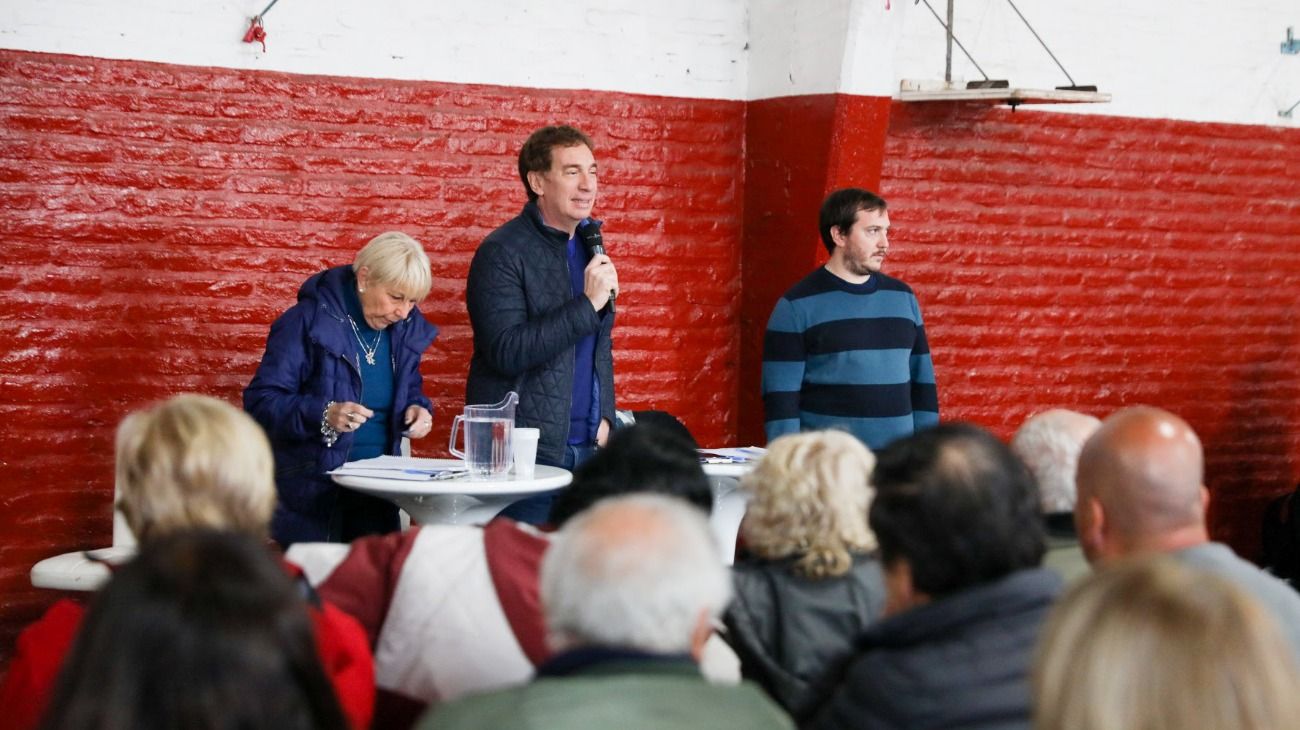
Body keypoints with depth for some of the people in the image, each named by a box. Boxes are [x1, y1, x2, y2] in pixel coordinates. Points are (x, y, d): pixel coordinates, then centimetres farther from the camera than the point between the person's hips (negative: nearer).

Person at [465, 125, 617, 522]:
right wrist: (588, 304, -19)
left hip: (587, 445, 7)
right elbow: (507, 352, -18)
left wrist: (604, 416, 11)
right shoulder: (502, 252, -9)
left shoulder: (587, 245, 15)